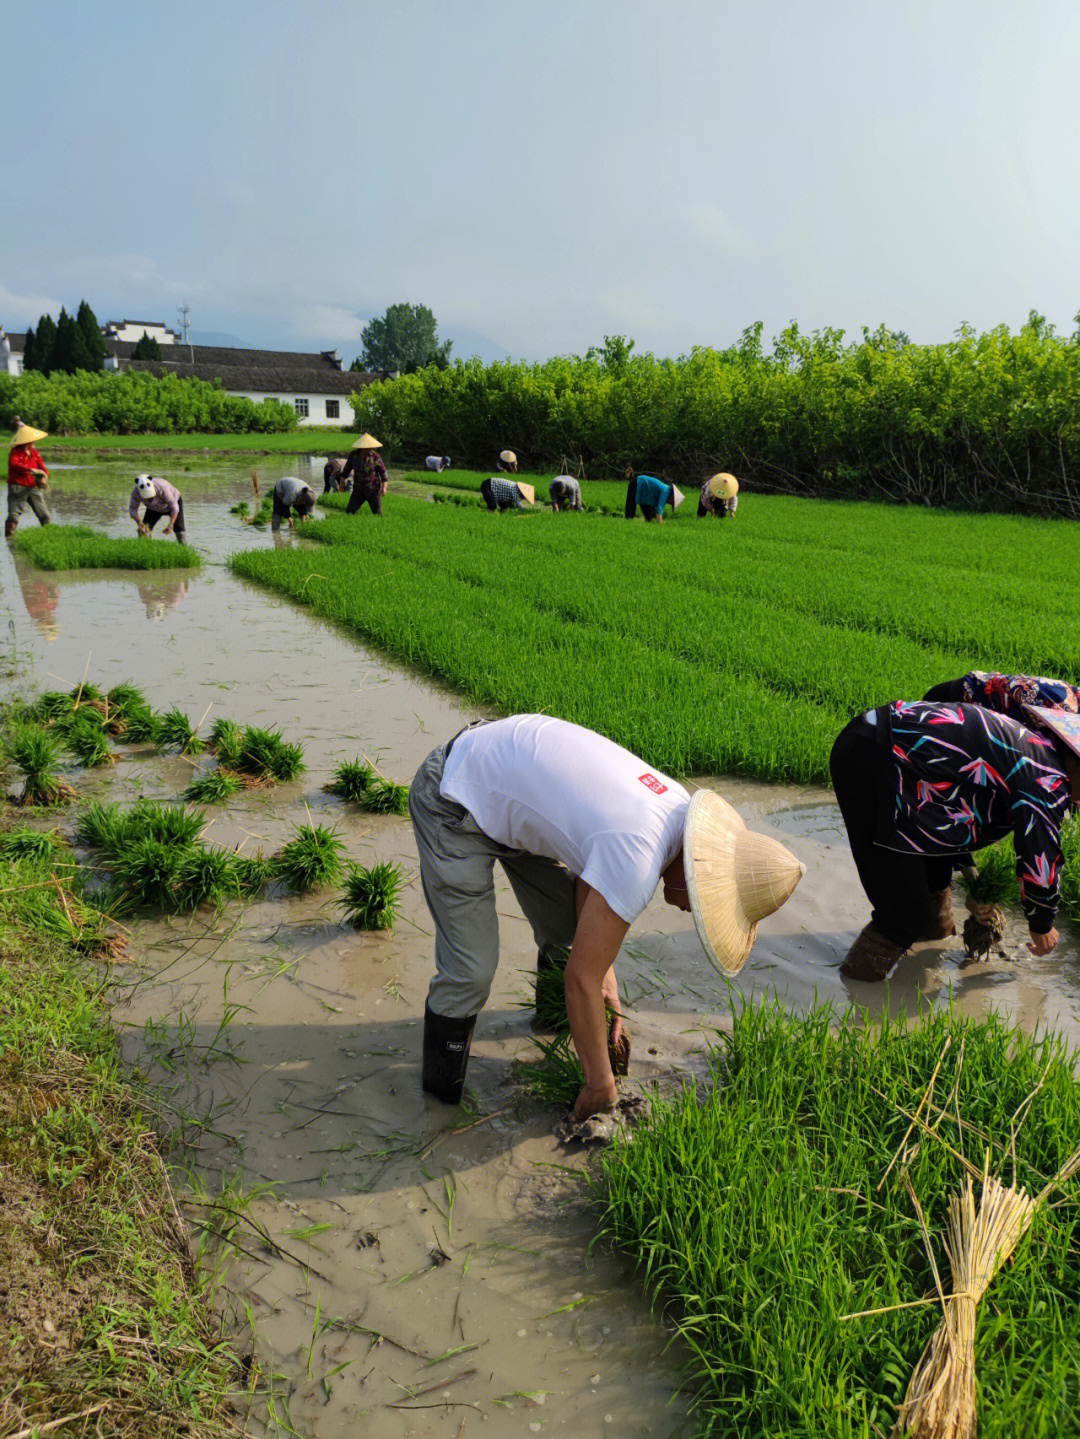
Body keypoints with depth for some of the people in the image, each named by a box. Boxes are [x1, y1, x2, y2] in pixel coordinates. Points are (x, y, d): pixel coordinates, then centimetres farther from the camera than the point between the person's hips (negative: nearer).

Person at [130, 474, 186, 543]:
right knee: (144, 528, -11)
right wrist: (139, 523, -35)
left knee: (179, 529, -15)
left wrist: (170, 525, -46)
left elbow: (174, 507, -38)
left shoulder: (162, 488, -42)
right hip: (154, 508, 4)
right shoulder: (136, 492, -31)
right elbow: (132, 509, -19)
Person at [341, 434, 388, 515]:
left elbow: (383, 471, -4)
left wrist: (384, 487, -10)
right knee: (349, 511, -1)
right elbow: (347, 468, 10)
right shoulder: (353, 455, -3)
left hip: (373, 491, -2)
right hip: (358, 490, 3)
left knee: (377, 514, -3)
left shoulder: (375, 456, -11)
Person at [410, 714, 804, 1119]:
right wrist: (600, 1086, -9)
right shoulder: (637, 861, -32)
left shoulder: (678, 806, -5)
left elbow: (588, 889, 8)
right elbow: (581, 979, -22)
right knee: (471, 971, -11)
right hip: (454, 800, -9)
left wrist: (608, 997, 7)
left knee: (569, 931, 15)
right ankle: (444, 1093, 14)